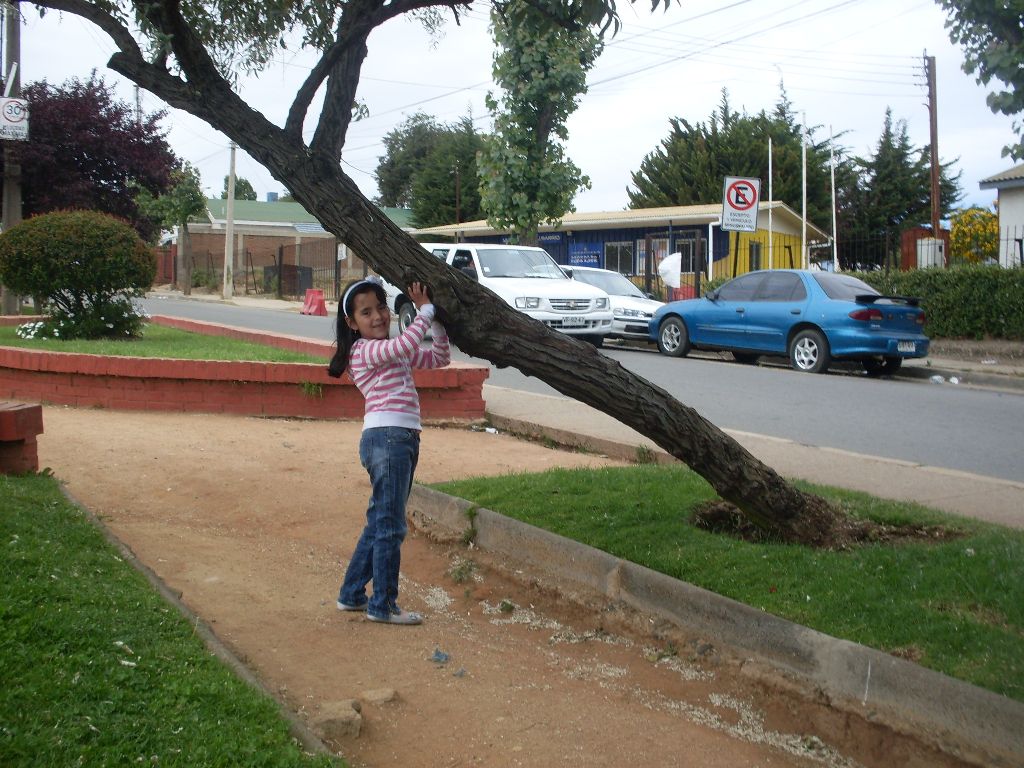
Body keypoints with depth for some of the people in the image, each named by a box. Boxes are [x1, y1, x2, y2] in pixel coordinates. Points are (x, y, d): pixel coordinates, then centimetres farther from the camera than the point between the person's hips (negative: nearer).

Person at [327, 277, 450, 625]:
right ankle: (383, 606, 6)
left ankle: (352, 594, 27)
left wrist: (437, 321, 8)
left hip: (401, 439, 10)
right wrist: (425, 309, -13)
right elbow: (406, 344, -26)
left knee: (379, 523, 17)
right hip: (386, 437, -10)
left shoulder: (392, 350, 20)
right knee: (390, 526, -3)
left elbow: (440, 357, 20)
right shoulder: (365, 350, -8)